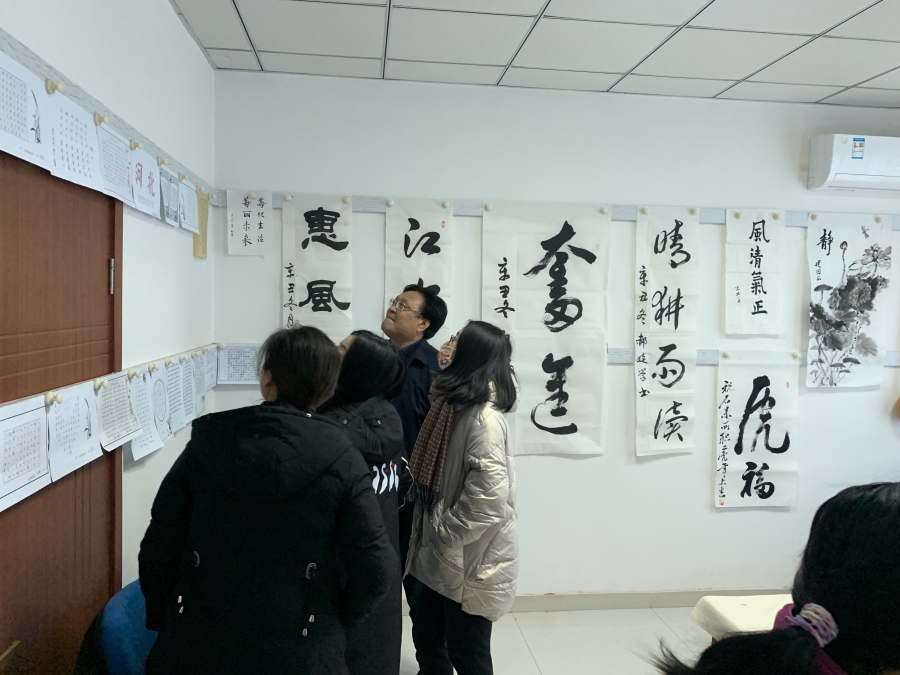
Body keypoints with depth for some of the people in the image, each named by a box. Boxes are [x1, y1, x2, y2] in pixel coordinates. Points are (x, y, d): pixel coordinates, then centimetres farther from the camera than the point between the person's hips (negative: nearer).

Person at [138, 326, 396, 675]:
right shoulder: (341, 461, -14)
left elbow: (159, 545, -3)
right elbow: (375, 569, -15)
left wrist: (162, 621, 12)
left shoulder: (206, 442, -8)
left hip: (200, 641, 1)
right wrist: (334, 620, 3)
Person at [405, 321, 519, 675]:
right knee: (427, 640, 24)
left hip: (470, 560, -9)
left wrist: (445, 536, -19)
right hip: (437, 556, 9)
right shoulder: (454, 404, 5)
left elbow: (489, 498, -30)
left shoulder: (485, 418, -24)